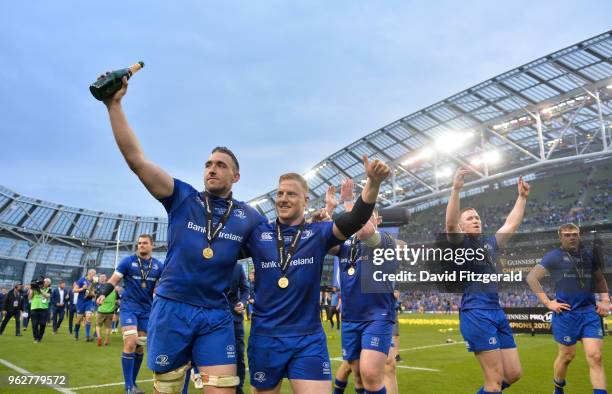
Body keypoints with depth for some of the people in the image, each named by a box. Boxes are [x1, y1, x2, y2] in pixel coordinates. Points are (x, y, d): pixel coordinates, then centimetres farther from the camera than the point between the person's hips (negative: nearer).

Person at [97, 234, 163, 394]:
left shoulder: (158, 266, 3)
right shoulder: (128, 261, -5)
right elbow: (113, 280, -7)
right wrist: (103, 294, -23)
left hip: (147, 309, 3)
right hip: (129, 307, -3)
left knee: (140, 346, 9)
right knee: (130, 344, -13)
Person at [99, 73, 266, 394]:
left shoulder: (249, 217, 5)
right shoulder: (182, 198, 1)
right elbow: (136, 158, -7)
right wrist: (114, 104, -13)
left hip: (216, 316, 1)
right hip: (171, 308, 0)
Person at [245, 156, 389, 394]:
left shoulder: (318, 233, -1)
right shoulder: (257, 233, 1)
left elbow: (354, 220, -15)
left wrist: (373, 182, -31)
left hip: (309, 338, -1)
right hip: (265, 336, 1)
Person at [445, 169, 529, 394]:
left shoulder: (490, 243, 19)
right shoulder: (460, 243, -1)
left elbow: (512, 224, 28)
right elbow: (450, 224, -21)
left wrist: (522, 197, 28)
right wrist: (456, 189, -28)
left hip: (497, 312, 8)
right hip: (476, 314, -8)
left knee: (513, 373, 10)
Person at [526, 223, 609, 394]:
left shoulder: (589, 255, 10)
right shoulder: (554, 256, -4)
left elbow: (600, 279, 25)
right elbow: (531, 277, -7)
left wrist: (605, 300, 10)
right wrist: (547, 302, -10)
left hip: (590, 311, 3)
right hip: (566, 312, -3)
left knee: (595, 357, -6)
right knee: (567, 355, 10)